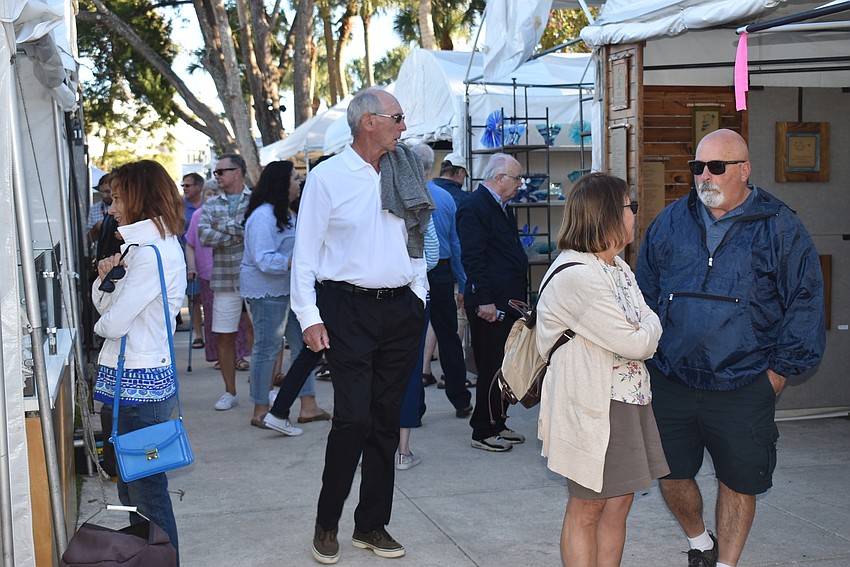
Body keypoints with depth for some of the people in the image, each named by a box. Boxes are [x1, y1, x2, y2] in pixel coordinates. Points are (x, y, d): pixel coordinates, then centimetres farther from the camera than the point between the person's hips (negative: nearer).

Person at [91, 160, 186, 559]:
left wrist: (102, 323, 3)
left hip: (139, 383, -10)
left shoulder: (152, 252, -18)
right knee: (130, 487, 18)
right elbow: (105, 306, 16)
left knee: (146, 490, 0)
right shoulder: (138, 245, 15)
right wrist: (105, 278, -4)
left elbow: (113, 323, -19)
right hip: (127, 379, 10)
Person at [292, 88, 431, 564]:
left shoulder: (404, 175, 10)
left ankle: (372, 525, 21)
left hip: (402, 310, 5)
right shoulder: (328, 177, -3)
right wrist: (310, 317, -9)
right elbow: (306, 252, -4)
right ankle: (327, 523, 11)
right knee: (354, 419, -10)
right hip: (350, 310, -5)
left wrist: (420, 299, 13)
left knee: (386, 421, 9)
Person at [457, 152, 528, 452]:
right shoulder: (475, 208, -13)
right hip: (490, 305, -10)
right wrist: (484, 300, -22)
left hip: (509, 303, 10)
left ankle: (497, 424, 26)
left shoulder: (503, 208, 18)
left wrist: (519, 297, 22)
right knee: (491, 369, -3)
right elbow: (472, 257, -19)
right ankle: (483, 432, 7)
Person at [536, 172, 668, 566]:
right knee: (587, 509, 4)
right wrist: (652, 323, 0)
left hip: (628, 399, 9)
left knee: (619, 503, 13)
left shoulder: (619, 268, 12)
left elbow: (646, 334, 10)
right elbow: (637, 344, -19)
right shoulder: (575, 276, -21)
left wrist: (644, 333, -11)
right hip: (590, 407, -9)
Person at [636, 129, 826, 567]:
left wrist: (780, 368, -4)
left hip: (742, 387, -2)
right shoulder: (671, 222, 6)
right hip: (671, 381, 3)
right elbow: (645, 293, 14)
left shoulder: (779, 227, -2)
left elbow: (805, 302, -1)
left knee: (738, 482, 9)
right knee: (671, 476, 11)